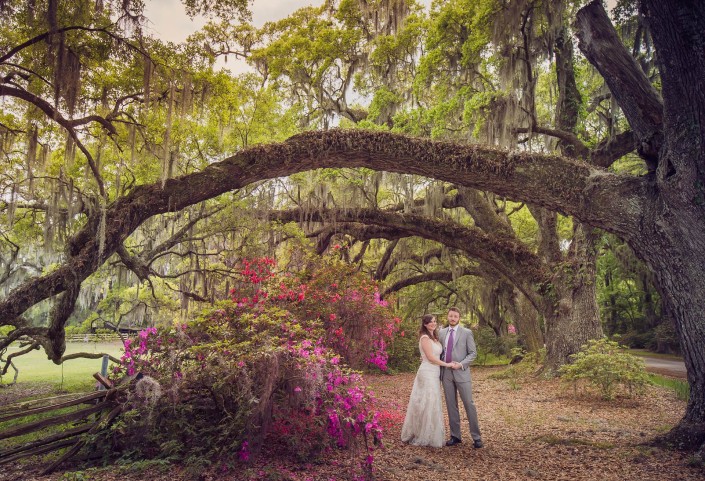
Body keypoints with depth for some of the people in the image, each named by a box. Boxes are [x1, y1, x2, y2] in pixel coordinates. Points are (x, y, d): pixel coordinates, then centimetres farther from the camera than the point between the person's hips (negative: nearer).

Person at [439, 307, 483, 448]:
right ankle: (455, 436, 17)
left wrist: (461, 364, -15)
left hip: (461, 373, -4)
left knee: (469, 404, -2)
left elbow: (473, 353, -3)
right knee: (451, 405, 8)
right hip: (446, 374, 4)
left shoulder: (467, 333, -2)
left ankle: (476, 437, 8)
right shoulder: (442, 333, 9)